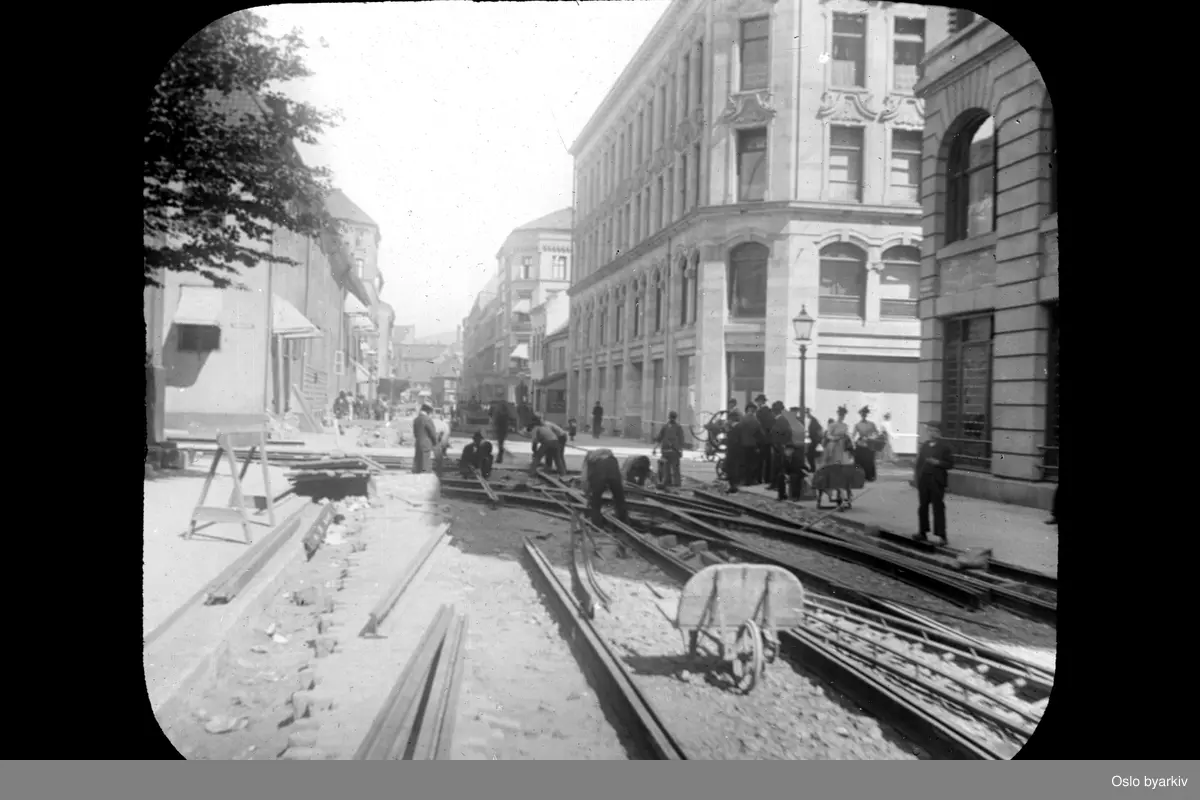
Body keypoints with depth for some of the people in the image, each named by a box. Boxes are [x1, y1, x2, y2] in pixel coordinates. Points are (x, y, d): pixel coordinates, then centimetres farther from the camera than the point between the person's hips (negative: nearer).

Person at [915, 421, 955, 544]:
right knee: (923, 506, 9)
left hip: (937, 481, -5)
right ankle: (922, 532, 18)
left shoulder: (945, 446, -1)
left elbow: (950, 464, -2)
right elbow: (919, 462, 14)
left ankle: (941, 535, -2)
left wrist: (938, 463, -17)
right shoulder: (925, 445, 13)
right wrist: (918, 477, 5)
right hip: (924, 480, 5)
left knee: (938, 507, -5)